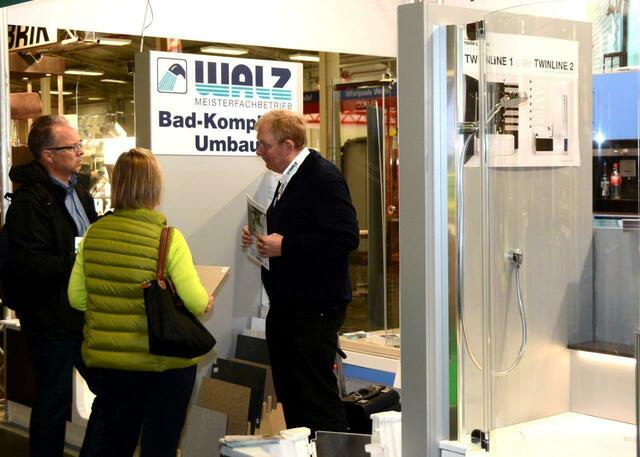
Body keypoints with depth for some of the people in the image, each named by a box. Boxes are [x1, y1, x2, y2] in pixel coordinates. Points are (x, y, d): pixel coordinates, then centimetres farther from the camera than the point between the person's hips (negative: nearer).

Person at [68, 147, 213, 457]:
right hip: (164, 362, -3)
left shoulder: (94, 233, -4)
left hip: (106, 359, 3)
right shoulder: (168, 238, -15)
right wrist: (207, 301, 5)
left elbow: (77, 298, 2)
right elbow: (196, 303, -17)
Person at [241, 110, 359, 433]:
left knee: (317, 396, -5)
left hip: (314, 309, -10)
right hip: (286, 306, 10)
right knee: (290, 395, 15)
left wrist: (284, 245, -21)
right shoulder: (289, 179, 16)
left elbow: (346, 237, -24)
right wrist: (261, 238, 9)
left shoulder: (323, 178, -15)